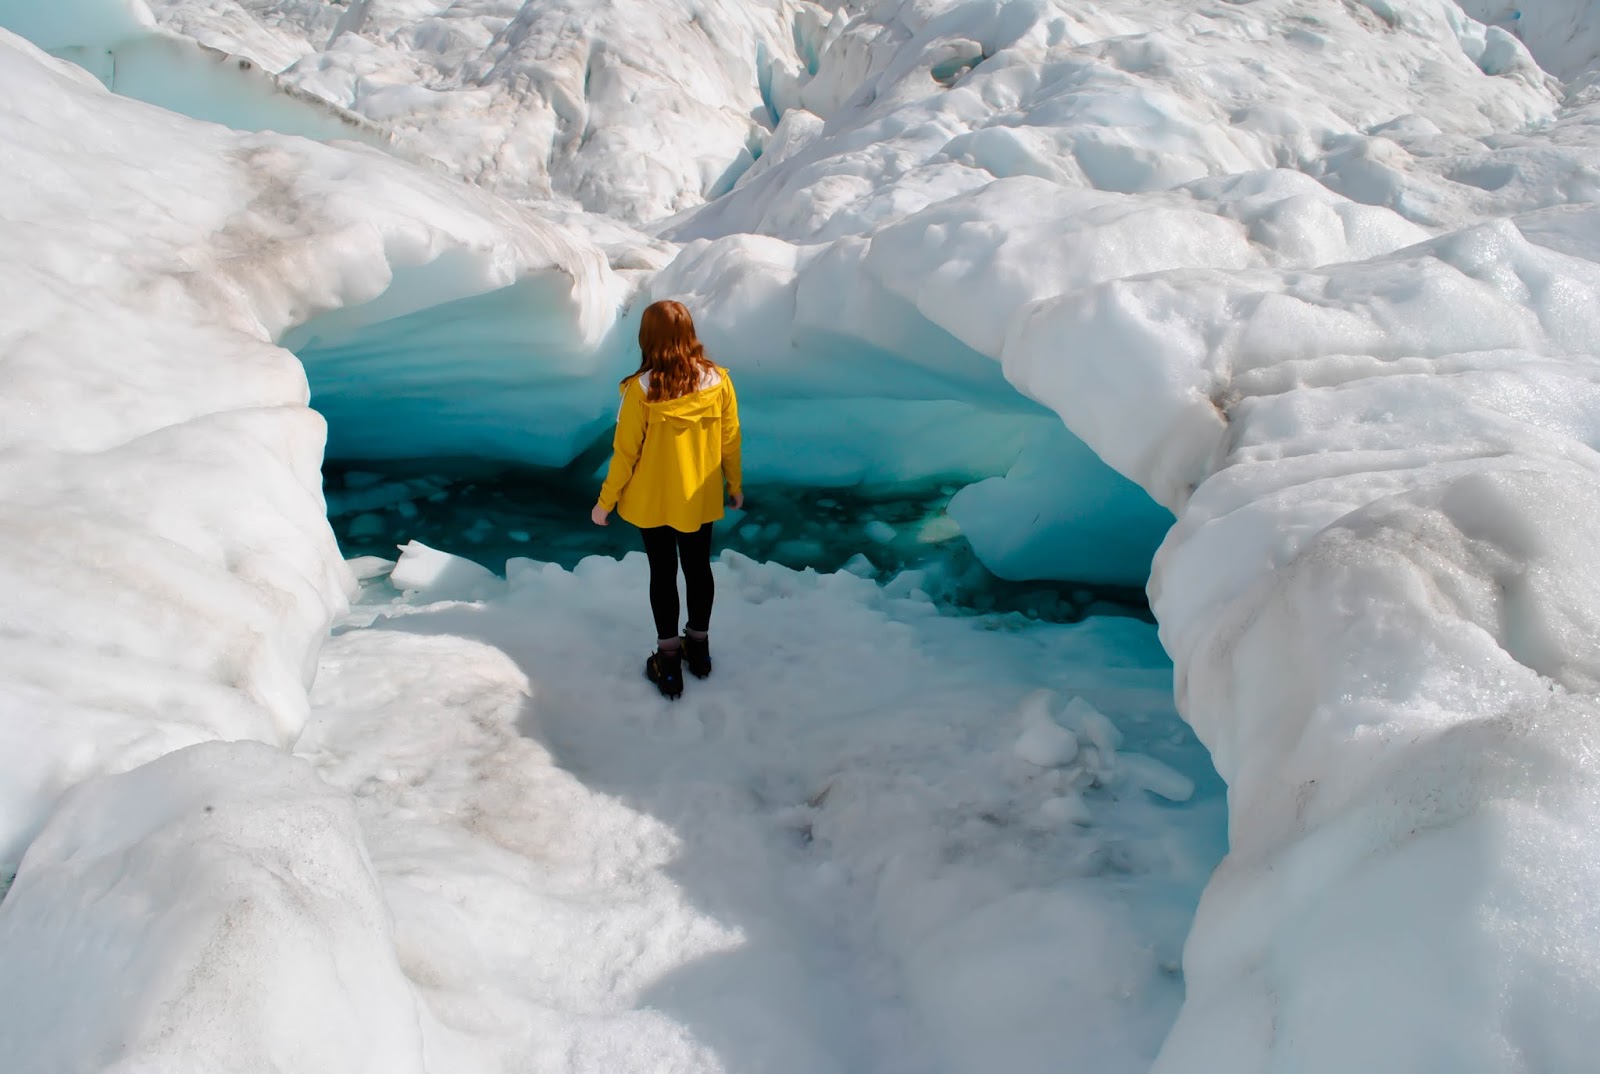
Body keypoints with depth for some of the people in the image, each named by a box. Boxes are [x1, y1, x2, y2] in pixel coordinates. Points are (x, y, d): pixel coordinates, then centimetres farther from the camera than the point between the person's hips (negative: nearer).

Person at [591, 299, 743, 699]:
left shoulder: (642, 388, -21)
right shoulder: (717, 380, -13)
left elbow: (625, 452, -14)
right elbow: (730, 440, -4)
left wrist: (606, 501, -2)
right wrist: (735, 485, 12)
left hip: (653, 500, -2)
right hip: (700, 499, 3)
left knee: (663, 574, 12)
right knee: (698, 568, 19)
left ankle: (669, 660, 21)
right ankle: (699, 647, 34)